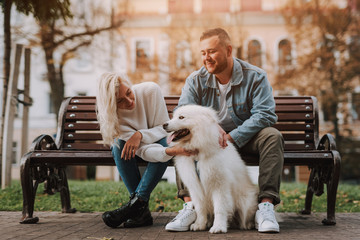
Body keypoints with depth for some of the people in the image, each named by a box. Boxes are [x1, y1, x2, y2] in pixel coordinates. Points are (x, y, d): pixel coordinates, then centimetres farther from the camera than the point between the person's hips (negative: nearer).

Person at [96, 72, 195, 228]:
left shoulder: (151, 91, -27)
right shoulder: (114, 116, -29)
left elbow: (165, 128, -19)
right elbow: (143, 151, -38)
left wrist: (140, 134, -37)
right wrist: (169, 152, -58)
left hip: (157, 139, 1)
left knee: (163, 142, -34)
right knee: (120, 145, -35)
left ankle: (136, 202, -38)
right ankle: (142, 210, -36)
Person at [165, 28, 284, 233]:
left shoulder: (255, 77, -9)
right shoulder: (196, 81, -3)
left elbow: (264, 114, -19)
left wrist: (232, 137, -30)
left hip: (245, 138, -1)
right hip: (209, 139, 2)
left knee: (272, 136, -30)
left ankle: (266, 206, -35)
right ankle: (190, 206, -31)